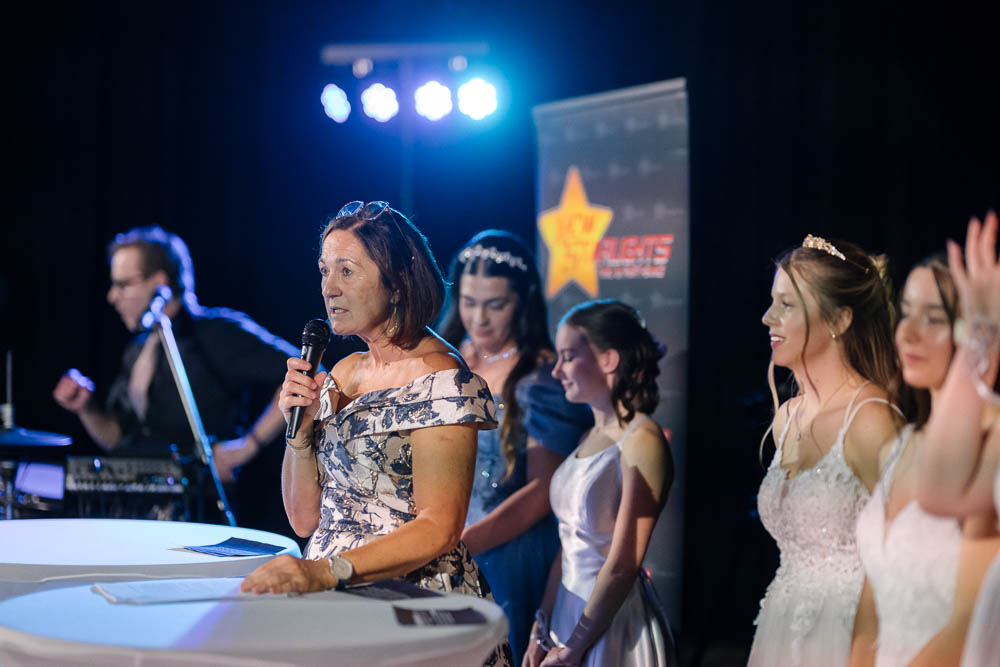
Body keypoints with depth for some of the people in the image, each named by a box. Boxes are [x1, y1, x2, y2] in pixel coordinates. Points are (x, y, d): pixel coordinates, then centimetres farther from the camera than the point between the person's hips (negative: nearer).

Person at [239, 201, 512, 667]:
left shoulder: (440, 380, -9)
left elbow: (438, 529, -16)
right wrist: (300, 428, -1)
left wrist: (327, 572, -26)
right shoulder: (342, 374, 14)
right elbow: (305, 519, 14)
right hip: (339, 608, 7)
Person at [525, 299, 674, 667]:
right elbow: (569, 547, 10)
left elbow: (622, 566, -19)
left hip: (614, 622, -7)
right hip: (568, 610, 7)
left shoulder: (641, 439, -16)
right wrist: (542, 630, 5)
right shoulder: (591, 437, 9)